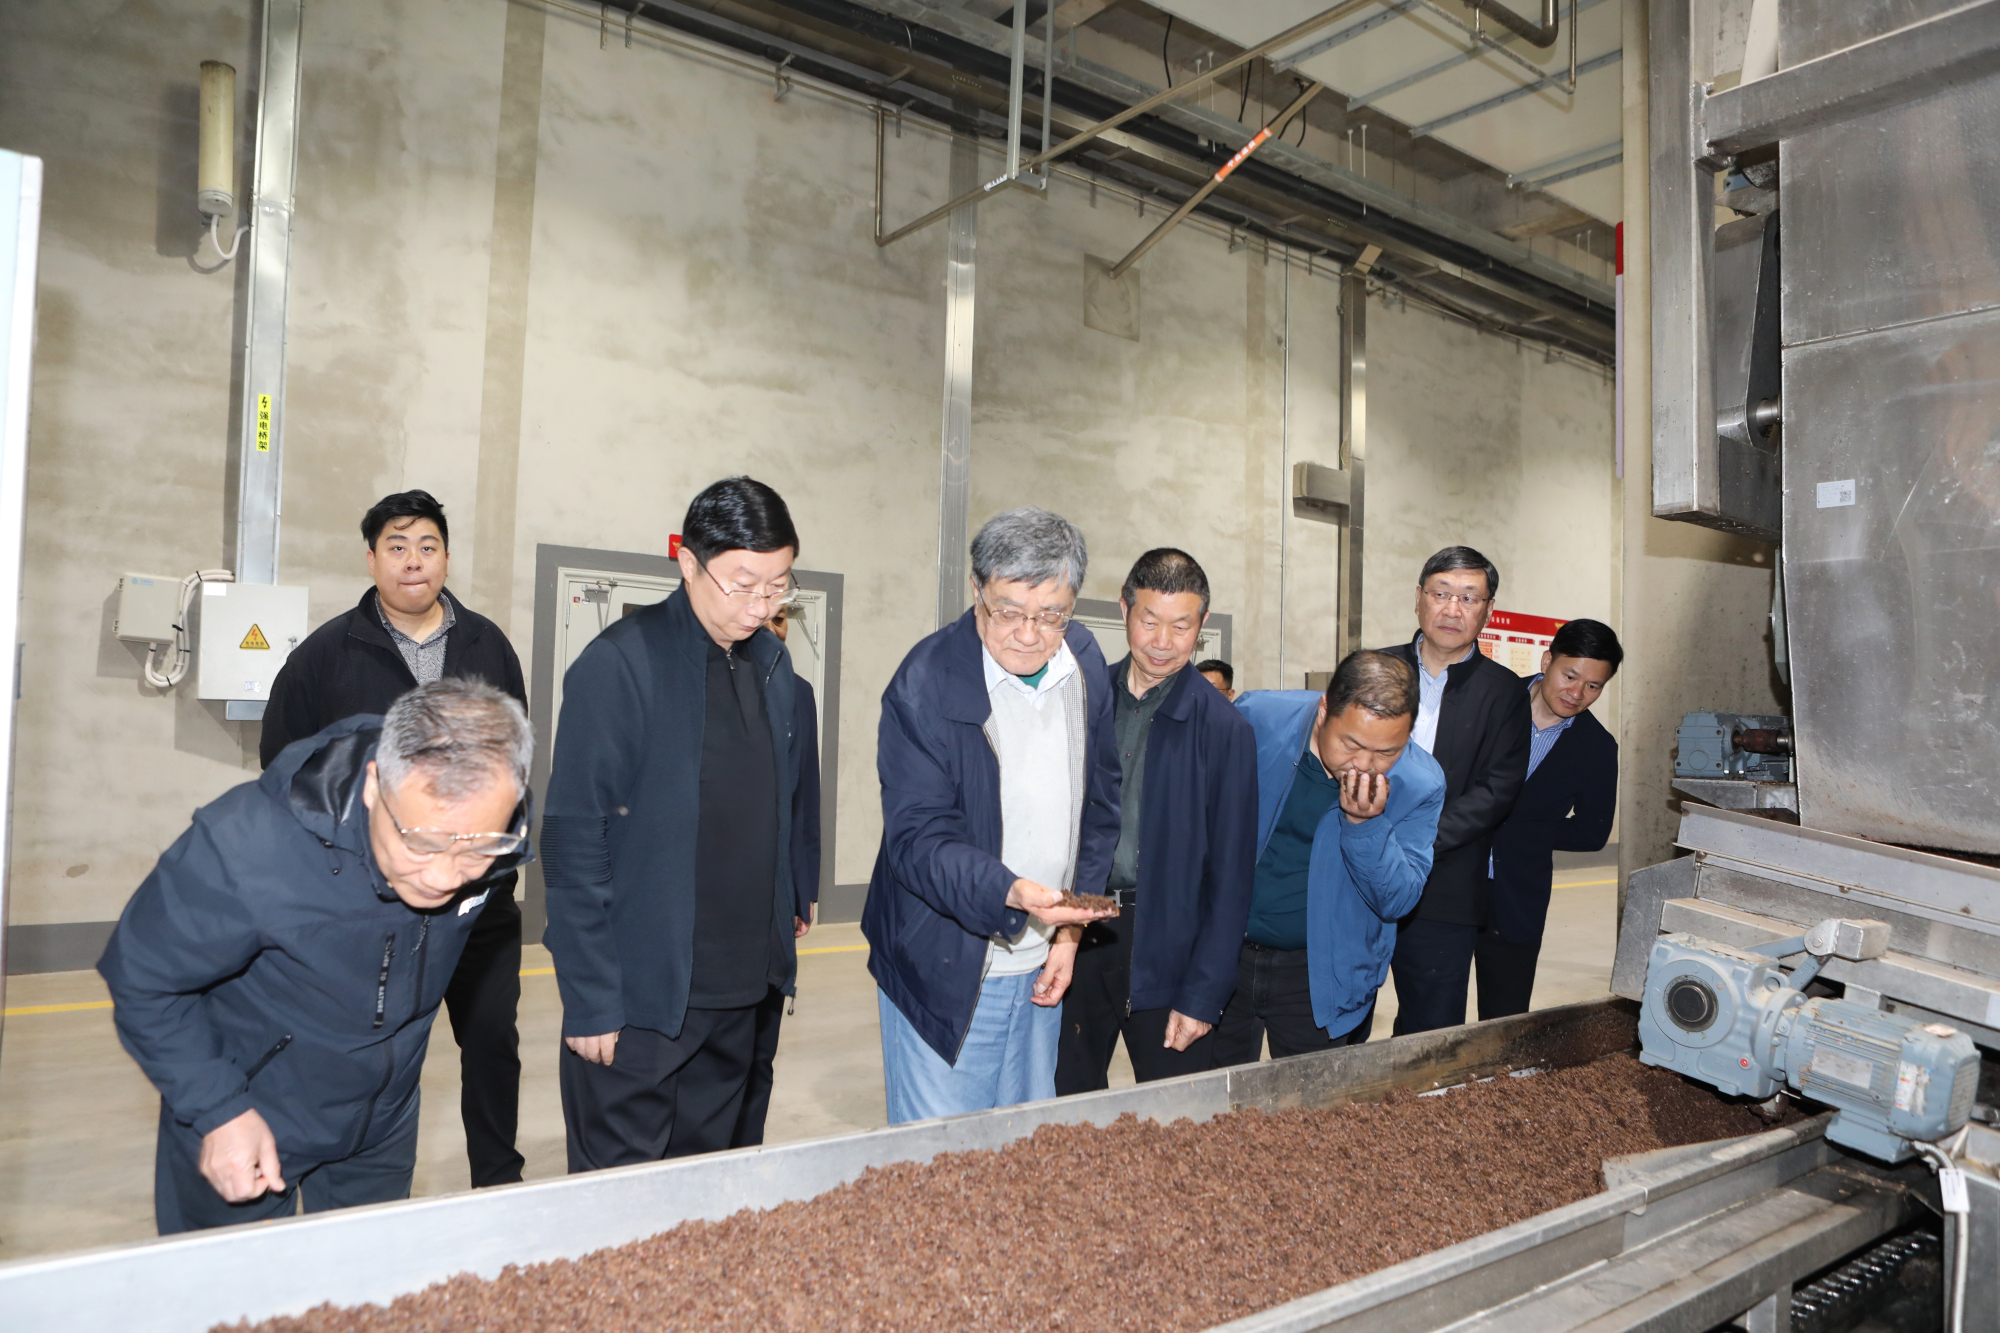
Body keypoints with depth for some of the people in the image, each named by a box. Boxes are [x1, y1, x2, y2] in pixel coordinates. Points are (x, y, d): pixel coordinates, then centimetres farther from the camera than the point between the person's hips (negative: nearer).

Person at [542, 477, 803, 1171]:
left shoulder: (772, 663, 8)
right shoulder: (621, 663, -13)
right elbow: (574, 842, -13)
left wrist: (785, 916, 10)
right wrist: (589, 1000, -14)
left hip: (742, 993, 6)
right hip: (642, 995, -6)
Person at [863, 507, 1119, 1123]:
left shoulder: (1085, 662, 2)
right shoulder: (925, 682, -16)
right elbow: (918, 838, -18)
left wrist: (1070, 929, 4)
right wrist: (1010, 893, -35)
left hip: (1042, 968, 5)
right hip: (947, 973, -5)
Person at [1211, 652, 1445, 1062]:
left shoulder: (1420, 785, -14)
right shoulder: (1256, 719, -15)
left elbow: (1397, 902, -12)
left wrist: (1365, 824, -29)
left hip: (1321, 979, 0)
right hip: (1220, 953, 1)